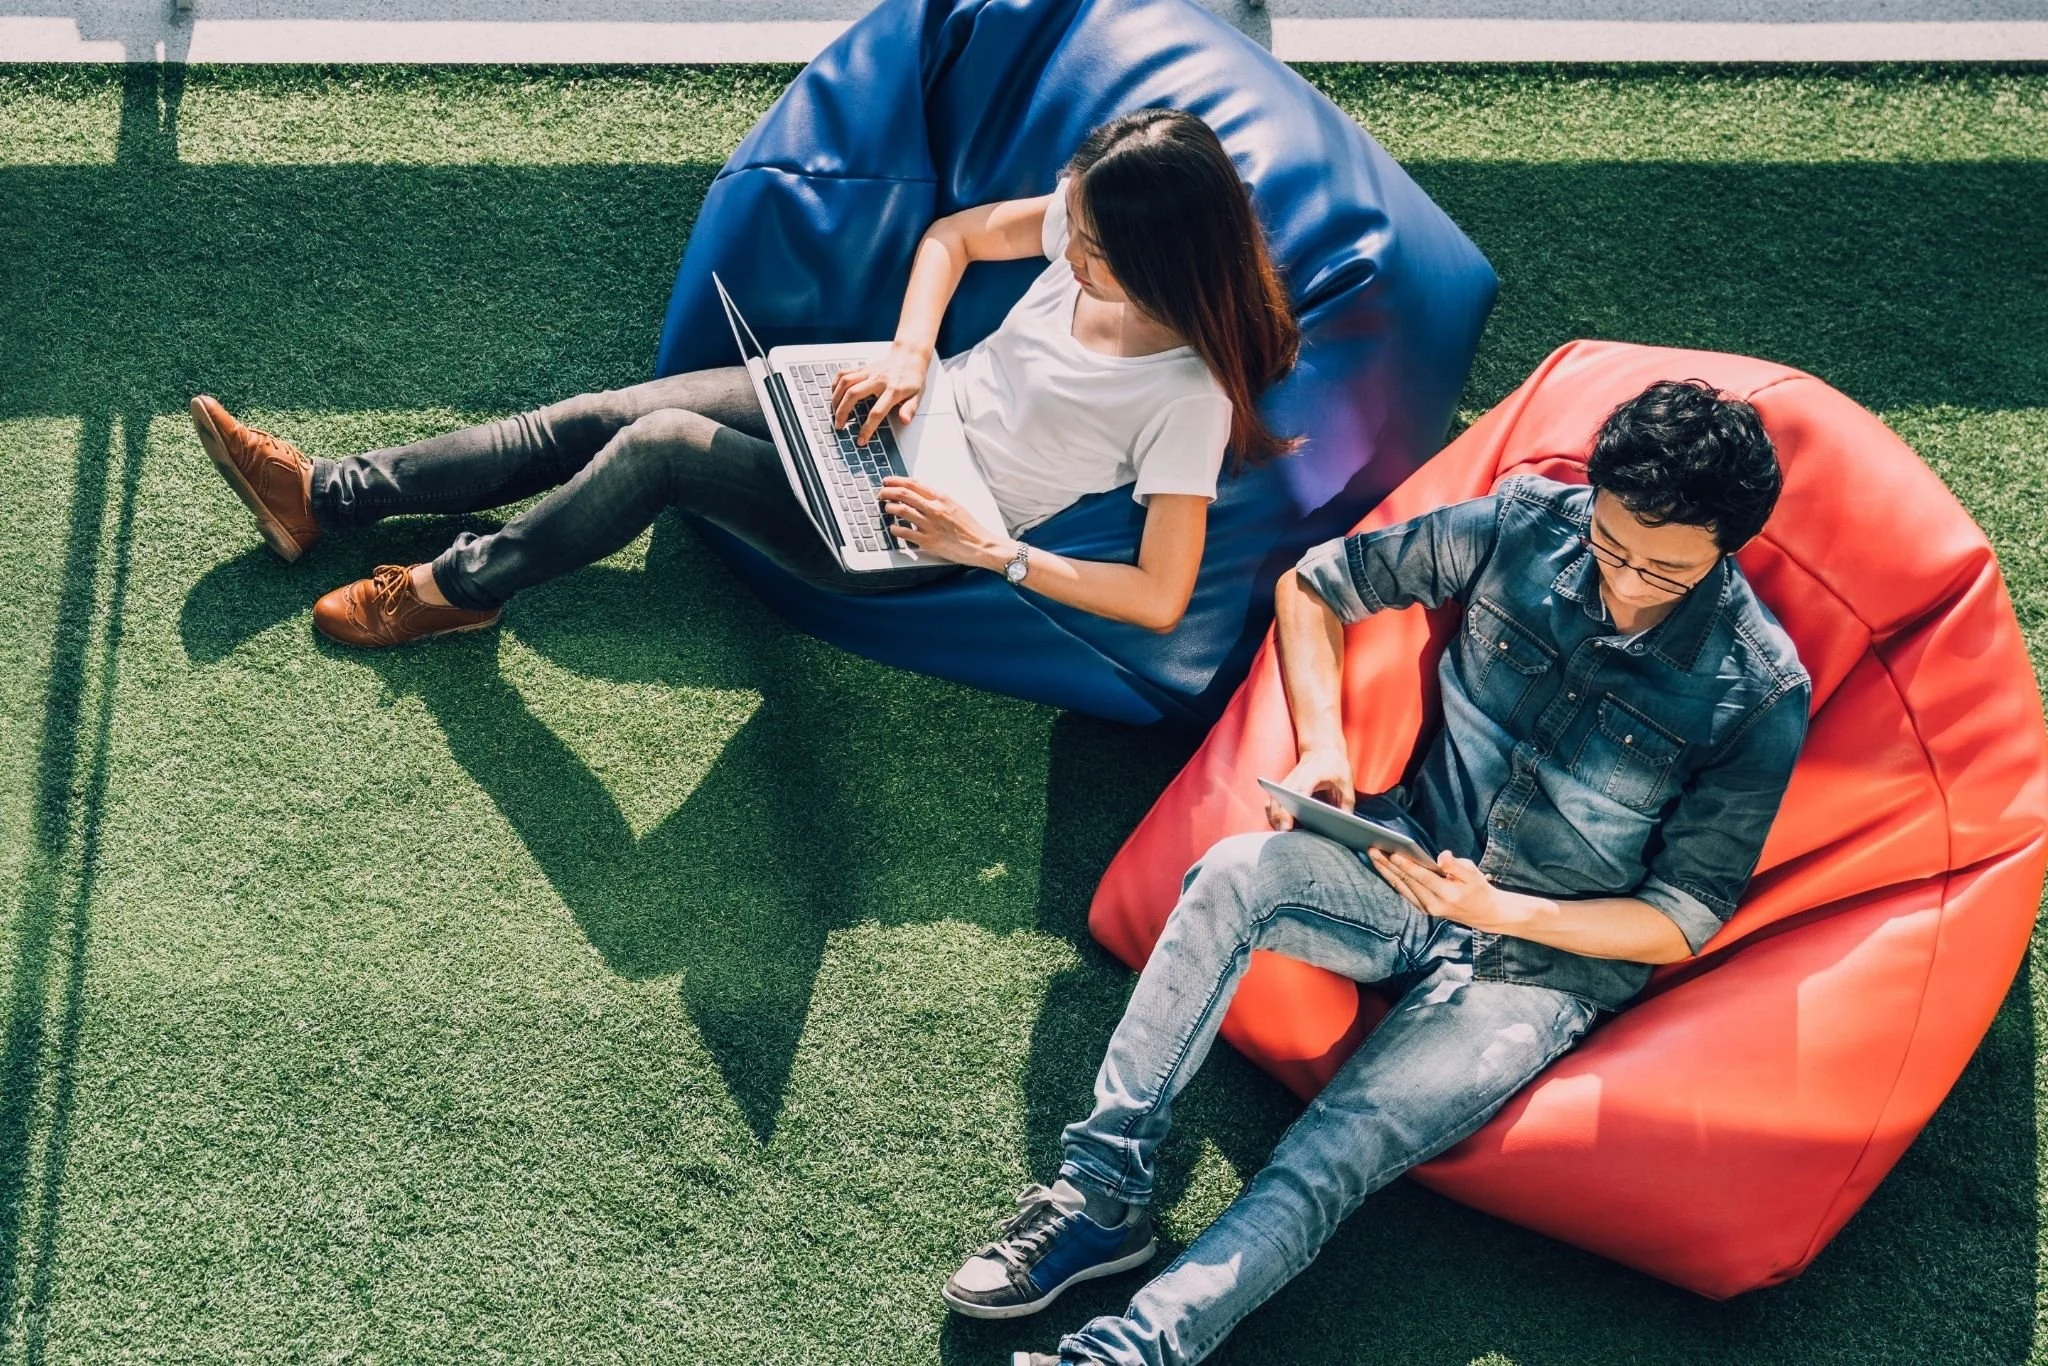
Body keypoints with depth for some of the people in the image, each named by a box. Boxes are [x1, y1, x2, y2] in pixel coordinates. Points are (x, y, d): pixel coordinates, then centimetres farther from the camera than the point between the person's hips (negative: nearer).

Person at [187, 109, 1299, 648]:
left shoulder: (1188, 396, -26)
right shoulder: (1094, 222, -8)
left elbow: (1161, 597, -27)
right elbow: (953, 234, 8)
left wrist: (986, 549, -26)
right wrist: (908, 356, -9)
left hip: (910, 542, -7)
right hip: (884, 420, 7)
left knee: (659, 446, -22)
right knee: (594, 420, -5)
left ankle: (458, 587, 0)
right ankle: (322, 496, 3)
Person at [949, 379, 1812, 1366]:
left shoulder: (1760, 695, -15)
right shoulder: (1525, 525, -7)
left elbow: (1684, 920, -9)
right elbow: (1314, 585, 6)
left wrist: (1498, 911, -21)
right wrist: (1321, 749, -9)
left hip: (1545, 963, -3)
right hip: (1413, 866, 4)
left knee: (1328, 1162, -26)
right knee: (1237, 874, -29)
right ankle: (1100, 1196, -24)